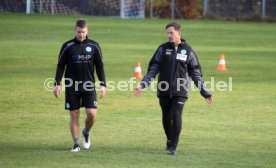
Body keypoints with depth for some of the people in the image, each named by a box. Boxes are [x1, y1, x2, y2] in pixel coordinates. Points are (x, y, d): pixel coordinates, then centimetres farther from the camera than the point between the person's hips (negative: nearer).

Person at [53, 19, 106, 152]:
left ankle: (86, 132, 21)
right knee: (74, 115, 1)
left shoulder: (94, 46, 2)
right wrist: (57, 84, -6)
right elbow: (60, 65, 2)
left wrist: (103, 84, 2)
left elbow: (99, 66, 8)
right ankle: (76, 144, 10)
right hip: (72, 86, -1)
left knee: (92, 113, -9)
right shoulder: (68, 46, -1)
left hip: (89, 86, 1)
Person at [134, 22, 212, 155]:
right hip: (164, 91, 2)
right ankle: (169, 141, 32)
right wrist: (143, 85, -5)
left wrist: (205, 92, 4)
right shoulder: (163, 49, 6)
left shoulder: (188, 50, 3)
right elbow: (153, 69, 6)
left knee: (176, 117, -15)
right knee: (166, 118, 8)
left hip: (180, 91, -2)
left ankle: (173, 147, -6)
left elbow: (196, 73, 7)